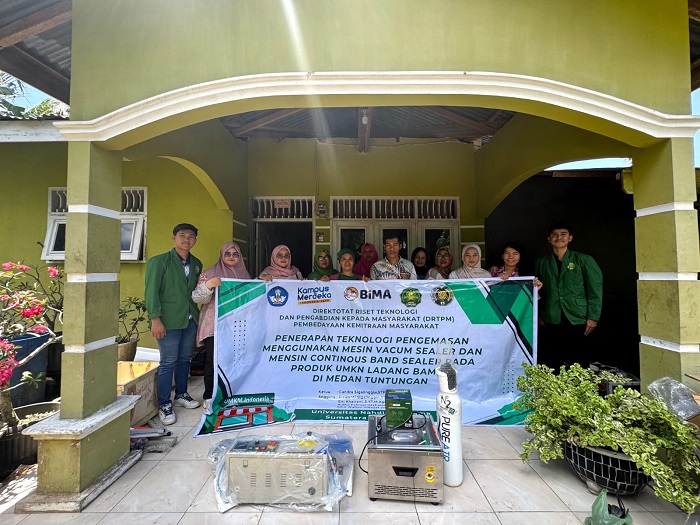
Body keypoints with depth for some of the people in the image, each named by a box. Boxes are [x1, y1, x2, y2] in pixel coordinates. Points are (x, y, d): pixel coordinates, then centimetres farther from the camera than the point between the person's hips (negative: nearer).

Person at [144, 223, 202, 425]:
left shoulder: (196, 264, 11)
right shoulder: (159, 261, -4)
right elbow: (151, 291, -8)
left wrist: (198, 314, 5)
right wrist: (155, 319, -14)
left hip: (190, 320, 5)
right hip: (169, 321, -5)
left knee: (184, 359, 14)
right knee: (168, 362, 0)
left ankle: (181, 395, 31)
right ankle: (164, 405, 14)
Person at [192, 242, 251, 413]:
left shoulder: (244, 275, 15)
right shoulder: (210, 273, 3)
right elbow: (196, 298, -3)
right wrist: (207, 285, -21)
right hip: (214, 325, -3)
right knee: (213, 361, -5)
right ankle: (209, 397, 9)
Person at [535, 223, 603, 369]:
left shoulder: (584, 260, 5)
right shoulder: (540, 263, 11)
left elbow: (595, 289, 2)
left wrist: (593, 317, -4)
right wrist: (537, 315, 4)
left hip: (578, 321, -1)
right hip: (550, 323, 2)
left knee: (579, 363, 3)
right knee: (551, 365, 2)